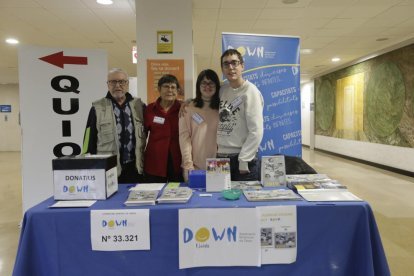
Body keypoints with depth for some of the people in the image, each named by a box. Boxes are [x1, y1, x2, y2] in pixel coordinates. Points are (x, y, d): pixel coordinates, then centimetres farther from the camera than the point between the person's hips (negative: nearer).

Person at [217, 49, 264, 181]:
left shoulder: (250, 91, -11)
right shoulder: (222, 89, 7)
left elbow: (256, 131, -16)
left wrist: (243, 161, -17)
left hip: (242, 159, -6)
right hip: (221, 157, 6)